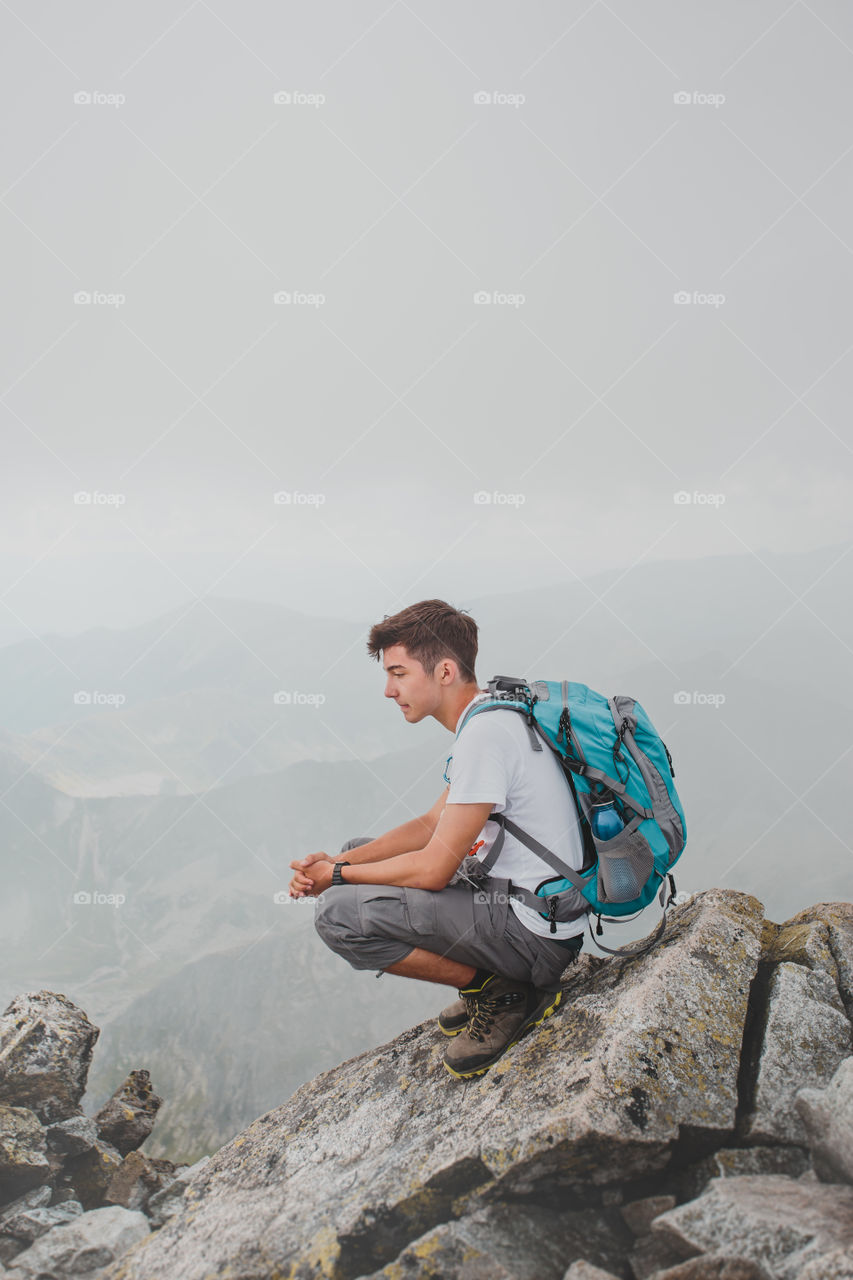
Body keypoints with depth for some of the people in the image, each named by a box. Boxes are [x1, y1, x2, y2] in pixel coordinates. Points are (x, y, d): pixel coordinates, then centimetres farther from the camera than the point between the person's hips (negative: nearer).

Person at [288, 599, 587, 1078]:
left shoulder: (485, 733, -22)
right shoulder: (493, 714, 9)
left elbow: (433, 870, -20)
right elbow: (434, 824, 15)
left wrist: (338, 876, -5)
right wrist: (337, 862, 4)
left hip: (535, 932, -10)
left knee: (338, 913, -17)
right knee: (360, 850, 16)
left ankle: (504, 992, -3)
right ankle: (490, 982, 13)